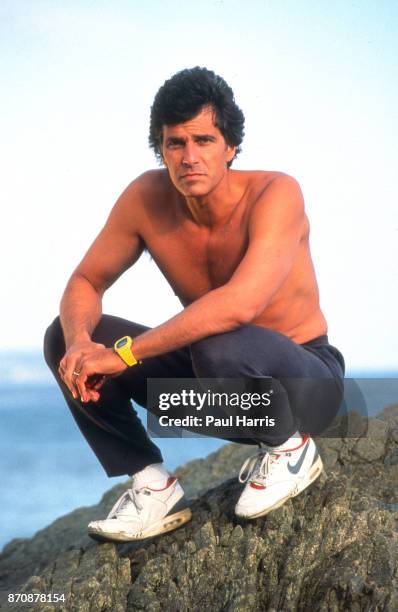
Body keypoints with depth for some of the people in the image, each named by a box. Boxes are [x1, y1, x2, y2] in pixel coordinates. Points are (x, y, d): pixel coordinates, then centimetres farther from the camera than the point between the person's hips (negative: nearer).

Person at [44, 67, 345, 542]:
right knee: (62, 338, -7)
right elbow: (85, 282, -2)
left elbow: (240, 304, -40)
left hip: (306, 379, -5)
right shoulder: (147, 197, -10)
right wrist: (79, 342, -25)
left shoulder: (276, 193, -26)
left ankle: (289, 446, -8)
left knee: (220, 347, -40)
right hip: (218, 378, 6)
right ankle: (152, 485, 0)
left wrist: (124, 353, -36)